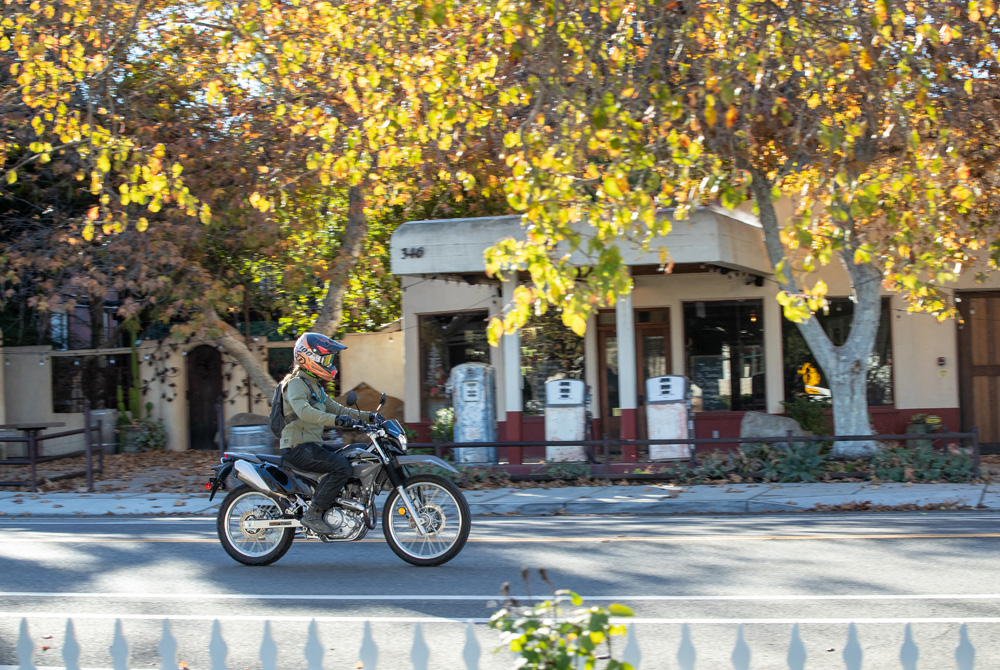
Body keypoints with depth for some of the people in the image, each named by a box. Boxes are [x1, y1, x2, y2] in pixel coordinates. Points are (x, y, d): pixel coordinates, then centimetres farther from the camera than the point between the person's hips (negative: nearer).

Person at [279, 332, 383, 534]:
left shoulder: (315, 386, 22)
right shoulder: (296, 383, -11)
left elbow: (335, 408, 25)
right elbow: (303, 410, -30)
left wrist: (368, 416, 14)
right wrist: (335, 420, -42)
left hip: (313, 445, 10)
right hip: (298, 447, -10)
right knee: (341, 467, -26)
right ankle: (313, 514, -22)